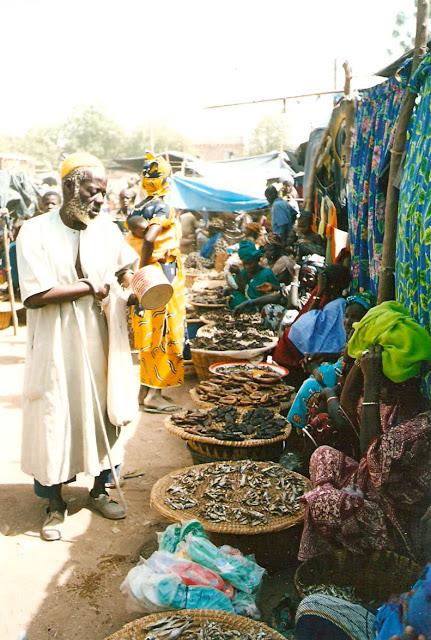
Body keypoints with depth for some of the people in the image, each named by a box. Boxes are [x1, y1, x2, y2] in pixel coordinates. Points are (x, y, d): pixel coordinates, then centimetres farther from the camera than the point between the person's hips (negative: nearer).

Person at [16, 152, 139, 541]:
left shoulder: (105, 228, 2)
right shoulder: (35, 232, -12)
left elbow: (129, 266, 21)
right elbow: (34, 296, -20)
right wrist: (89, 288, -17)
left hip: (99, 342, 4)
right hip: (56, 345, -4)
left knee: (101, 413, 13)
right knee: (54, 420, 5)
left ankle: (99, 490, 33)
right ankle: (55, 503, 24)